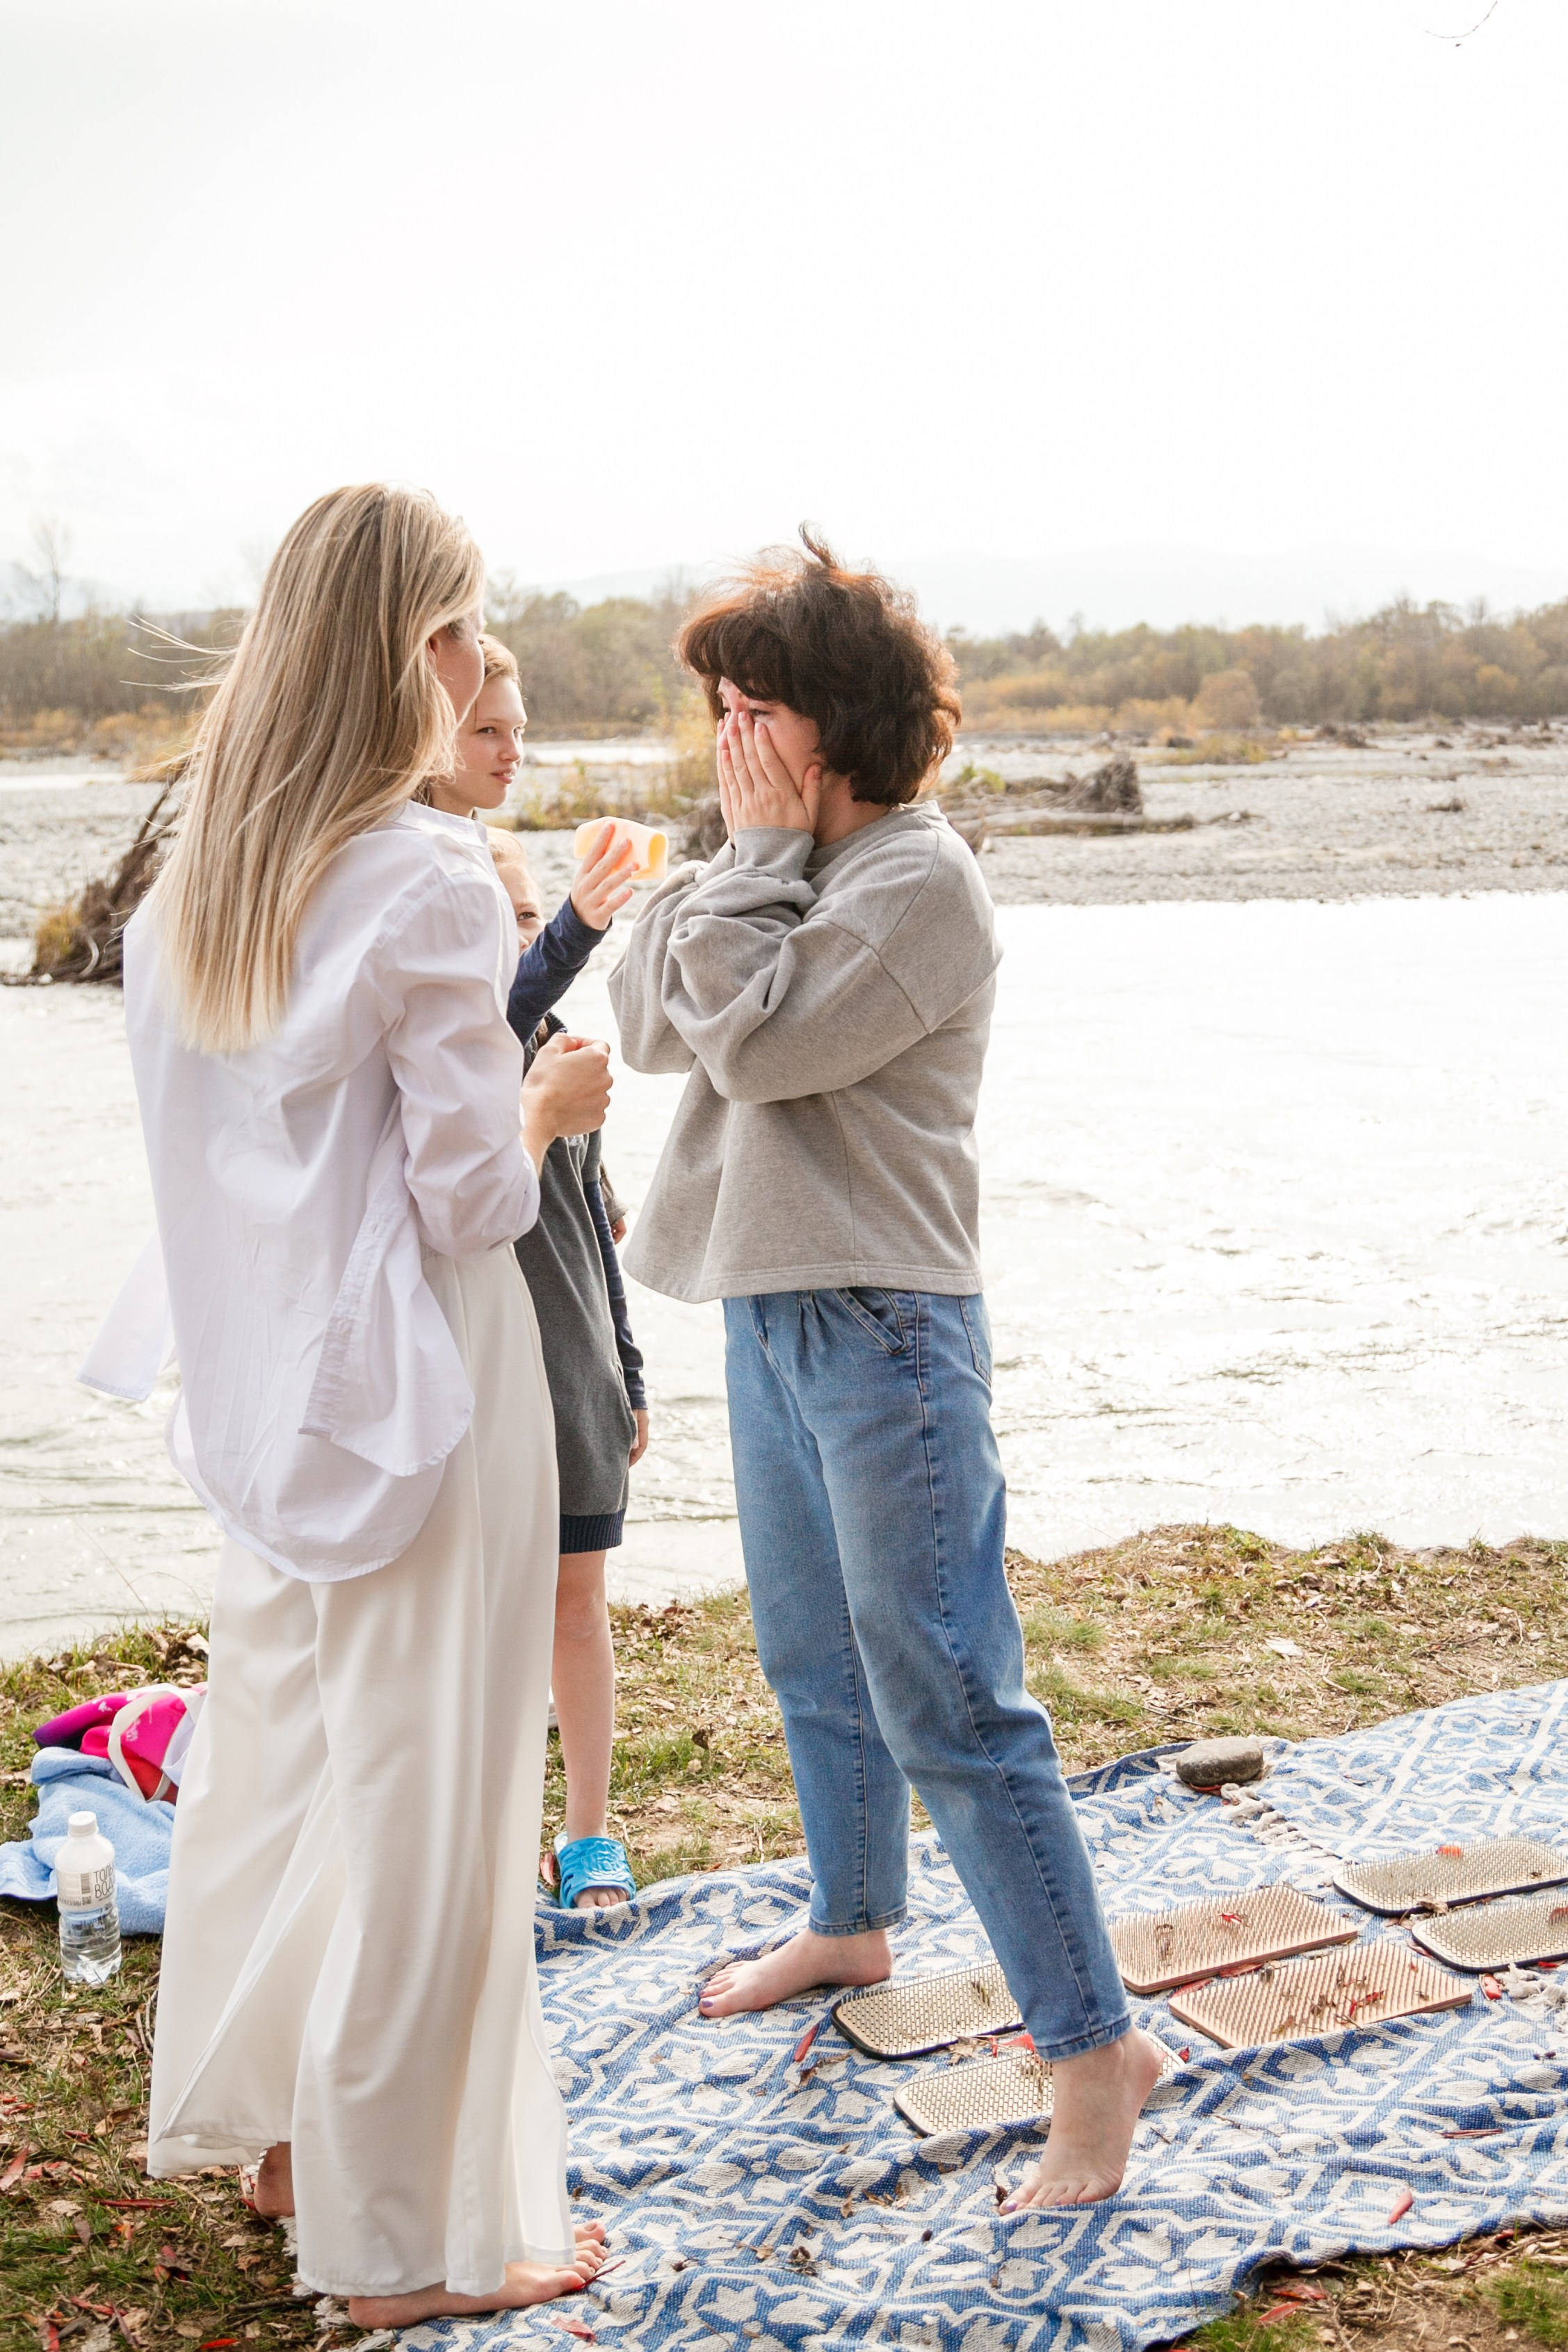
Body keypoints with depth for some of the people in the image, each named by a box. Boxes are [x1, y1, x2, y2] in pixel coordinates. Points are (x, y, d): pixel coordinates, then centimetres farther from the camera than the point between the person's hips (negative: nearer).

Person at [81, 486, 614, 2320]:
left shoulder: (192, 874, 4)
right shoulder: (427, 881, -19)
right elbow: (471, 1201, -18)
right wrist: (551, 1103, 1)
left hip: (264, 1388, 8)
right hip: (419, 1395, -8)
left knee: (276, 1747, 21)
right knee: (422, 1798, 4)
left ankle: (275, 2126, 39)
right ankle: (409, 2236, 19)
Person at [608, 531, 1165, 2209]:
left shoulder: (920, 879, -15)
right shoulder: (780, 868, 11)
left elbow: (758, 1040, -22)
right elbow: (649, 1023, 6)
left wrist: (760, 850, -12)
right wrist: (744, 856, -3)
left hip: (884, 1328, -9)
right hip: (767, 1306, 9)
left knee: (945, 1700, -9)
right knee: (813, 1665, 23)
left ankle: (1095, 2044, 0)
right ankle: (851, 1923, 43)